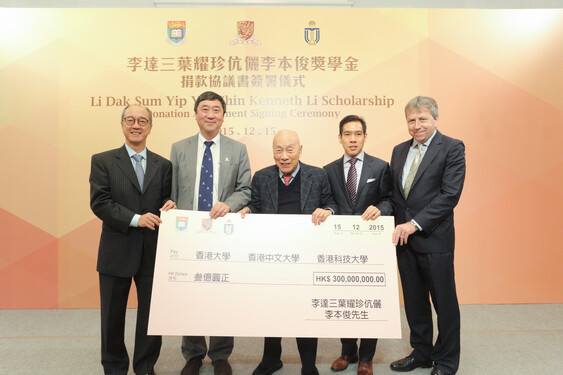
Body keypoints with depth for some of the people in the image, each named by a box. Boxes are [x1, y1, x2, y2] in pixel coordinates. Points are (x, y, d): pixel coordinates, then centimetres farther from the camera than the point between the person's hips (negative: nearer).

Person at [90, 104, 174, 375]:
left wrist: (170, 206, -13)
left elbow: (167, 200, 10)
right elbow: (99, 202, -9)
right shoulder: (103, 161, 1)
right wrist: (135, 219, -18)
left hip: (153, 251, 2)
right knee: (113, 315, 13)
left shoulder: (163, 165, 8)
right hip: (117, 251, -1)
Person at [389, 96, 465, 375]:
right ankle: (421, 352, 35)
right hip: (404, 237, 6)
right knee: (413, 300, 16)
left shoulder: (452, 148, -6)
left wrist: (415, 223, -18)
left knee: (444, 302, 8)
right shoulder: (399, 150, 13)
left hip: (434, 238, -5)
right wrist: (396, 226, 1)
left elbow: (450, 195, -15)